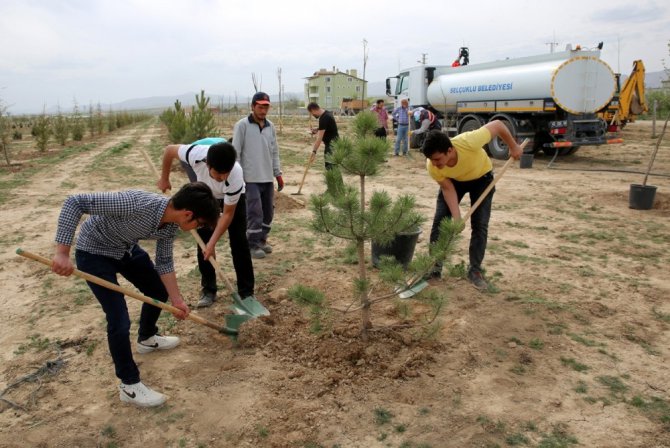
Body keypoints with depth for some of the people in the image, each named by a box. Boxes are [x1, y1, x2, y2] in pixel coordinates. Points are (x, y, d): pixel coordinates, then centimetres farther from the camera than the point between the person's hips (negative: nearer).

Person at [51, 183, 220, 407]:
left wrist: (177, 300, 2)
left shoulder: (171, 223, -15)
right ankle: (129, 385, 9)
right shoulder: (136, 203, -40)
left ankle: (147, 338, 48)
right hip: (94, 252, -7)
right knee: (119, 320, -11)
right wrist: (62, 253, -38)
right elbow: (74, 202, -37)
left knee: (159, 291, 19)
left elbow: (164, 262, 1)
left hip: (127, 249, 8)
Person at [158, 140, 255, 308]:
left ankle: (247, 293, 1)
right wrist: (164, 179, -6)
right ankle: (208, 290, 11)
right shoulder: (196, 154, -41)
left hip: (234, 197, -2)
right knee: (203, 242, -1)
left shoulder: (235, 176, -43)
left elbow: (228, 214, -29)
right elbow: (169, 149, -17)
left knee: (239, 243, -9)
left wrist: (213, 242, -30)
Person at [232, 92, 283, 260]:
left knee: (268, 211, 11)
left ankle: (262, 240, 28)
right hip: (250, 178, -6)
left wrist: (278, 174, 13)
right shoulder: (242, 125, -7)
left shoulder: (270, 126, 10)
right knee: (255, 213, -6)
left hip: (267, 178, 6)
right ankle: (253, 245, 7)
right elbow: (235, 153, -7)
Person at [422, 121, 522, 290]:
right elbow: (448, 189, -19)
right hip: (453, 180, 2)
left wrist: (513, 147, -14)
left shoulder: (469, 142, -44)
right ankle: (435, 266, 9)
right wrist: (457, 218, -26)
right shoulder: (432, 166, -33)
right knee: (440, 221, -6)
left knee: (480, 225, -7)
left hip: (481, 178, -1)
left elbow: (497, 125, -28)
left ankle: (475, 270, 7)